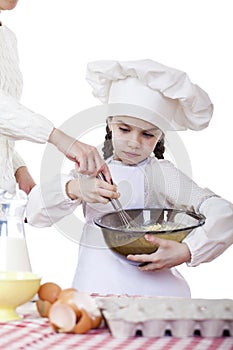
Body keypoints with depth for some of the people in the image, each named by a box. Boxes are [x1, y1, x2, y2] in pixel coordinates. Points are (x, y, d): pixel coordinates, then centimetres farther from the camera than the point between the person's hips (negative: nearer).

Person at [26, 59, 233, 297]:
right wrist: (73, 189, -16)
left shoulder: (160, 173, -3)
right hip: (94, 284, 3)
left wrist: (186, 251, -24)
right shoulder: (91, 171, 9)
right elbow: (35, 213, 2)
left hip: (148, 284, -3)